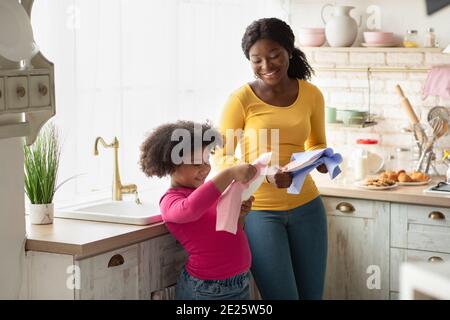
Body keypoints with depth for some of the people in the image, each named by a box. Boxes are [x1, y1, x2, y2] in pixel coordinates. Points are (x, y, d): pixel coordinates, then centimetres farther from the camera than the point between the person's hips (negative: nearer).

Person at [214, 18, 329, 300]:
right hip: (259, 210, -4)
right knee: (283, 295, -1)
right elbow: (220, 159, -9)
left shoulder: (311, 95, 2)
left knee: (312, 294, 12)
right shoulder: (242, 99, -10)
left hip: (306, 206, 4)